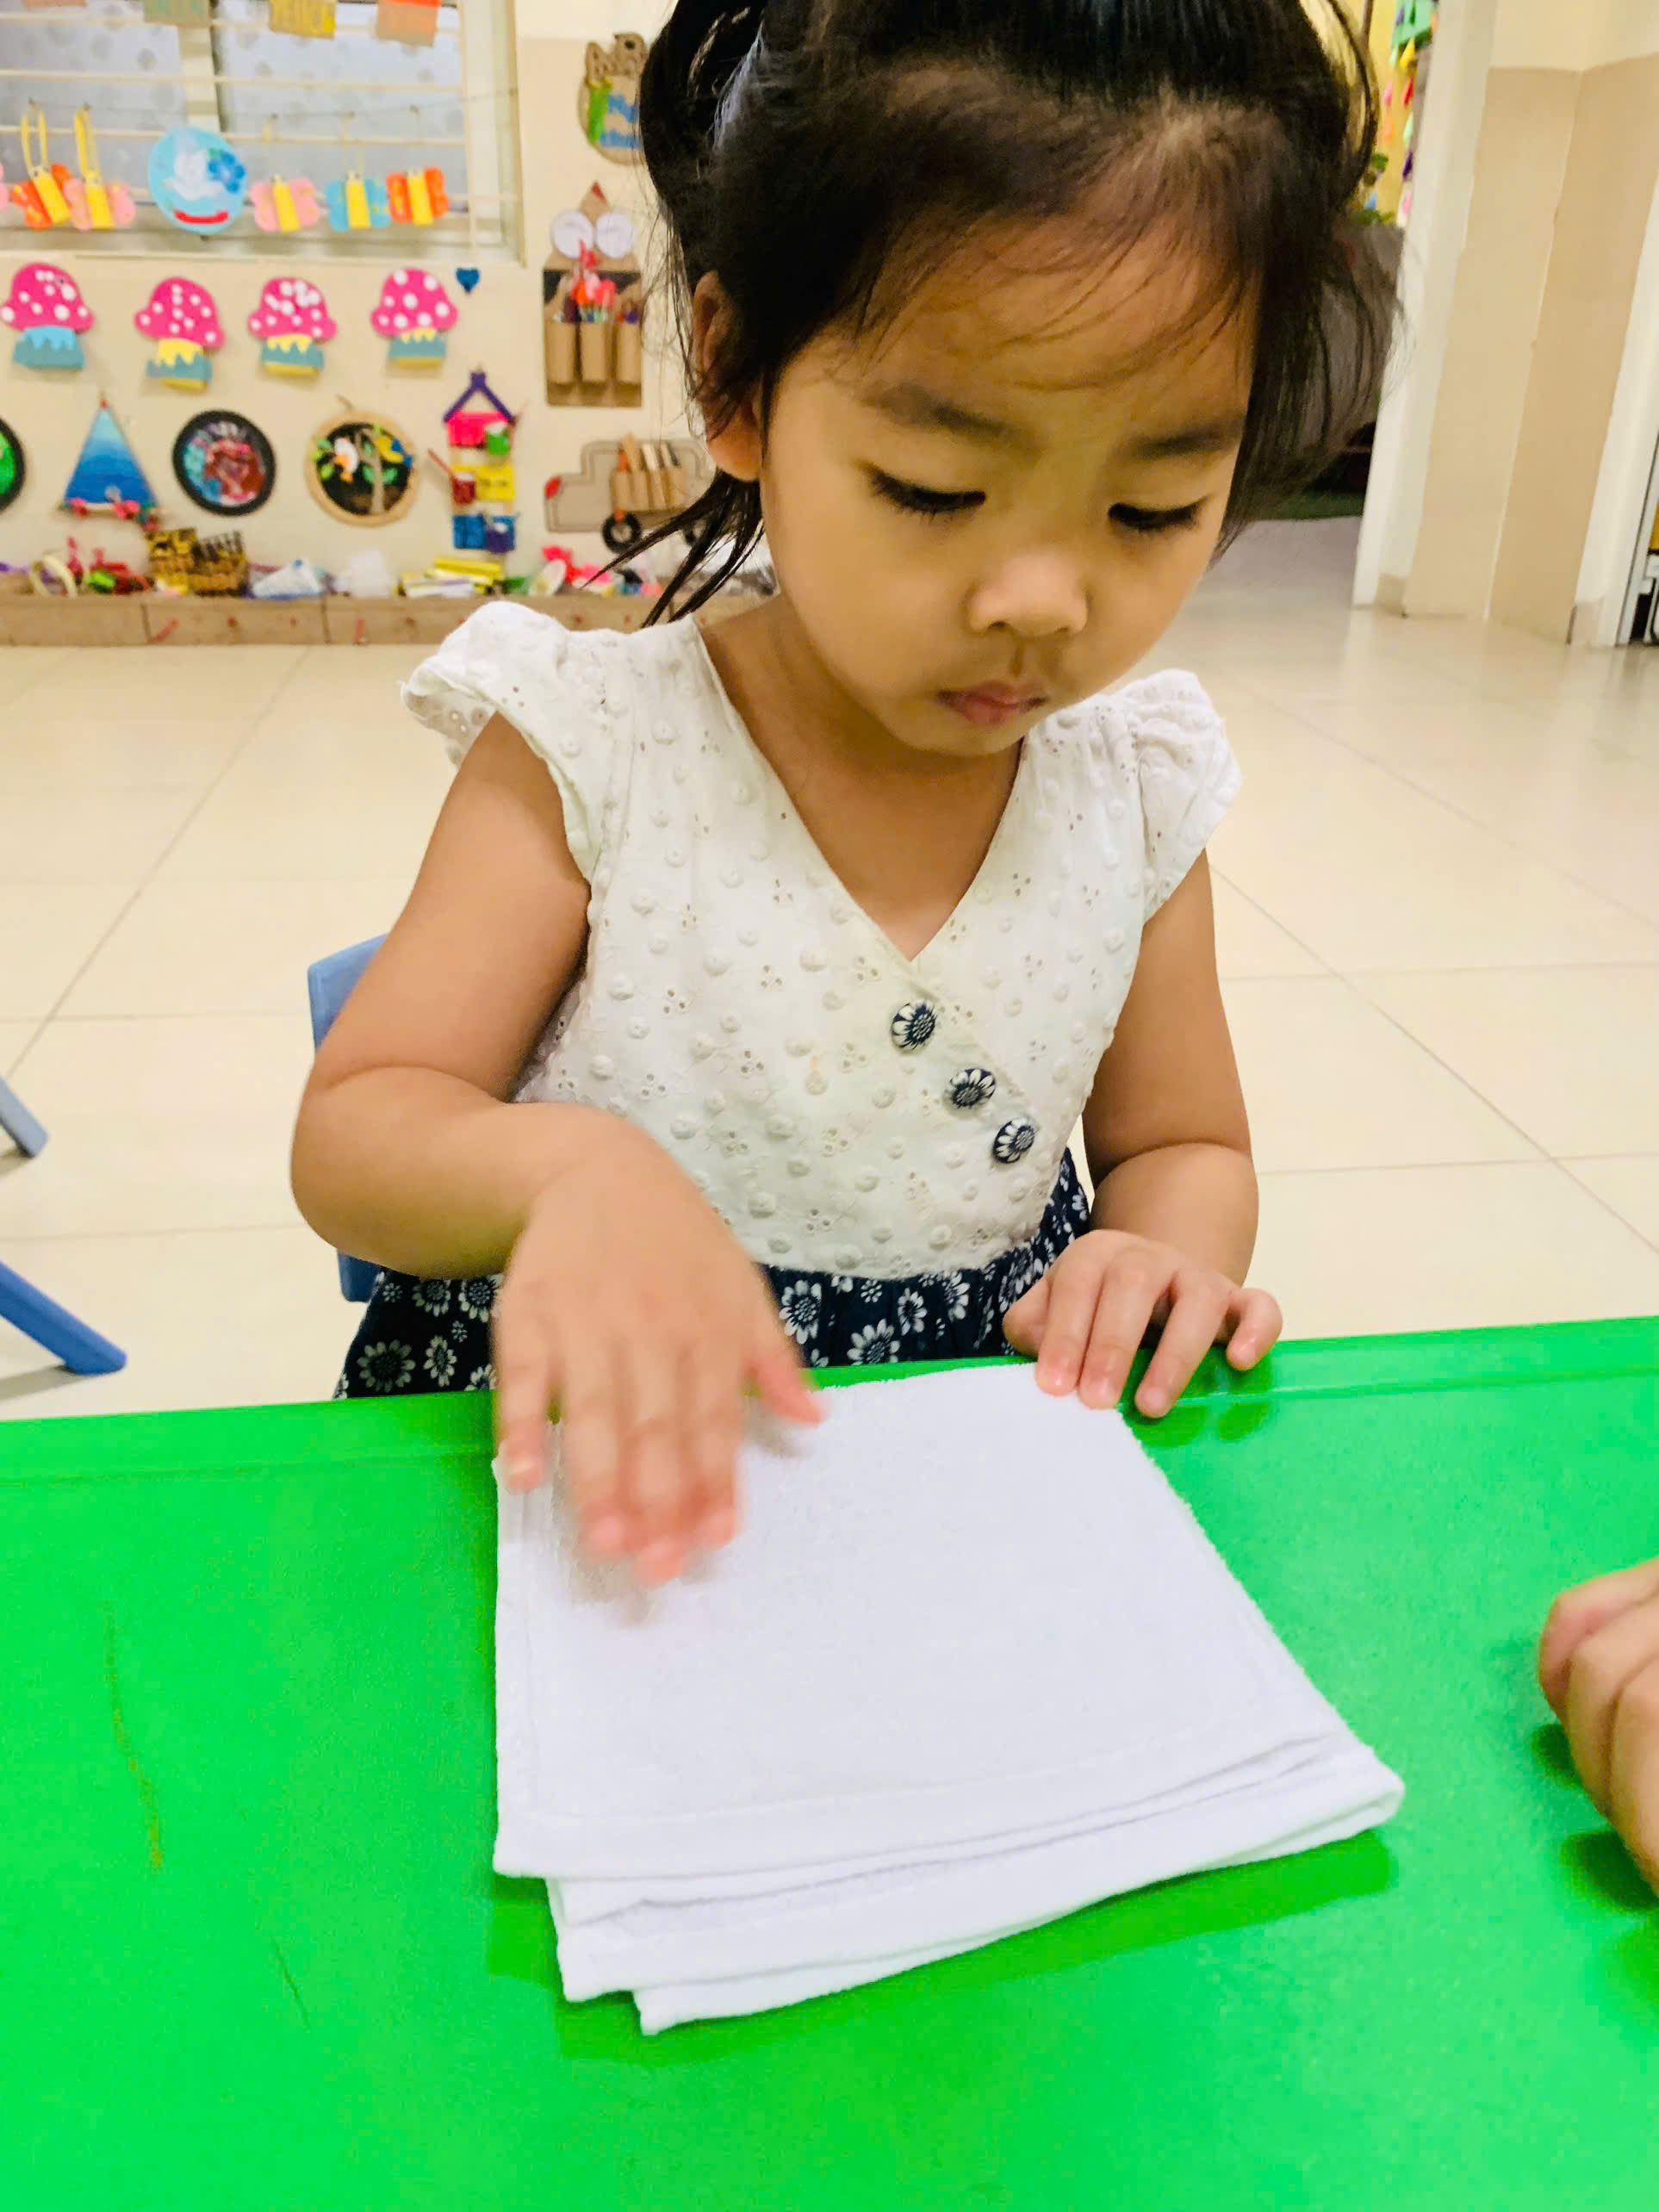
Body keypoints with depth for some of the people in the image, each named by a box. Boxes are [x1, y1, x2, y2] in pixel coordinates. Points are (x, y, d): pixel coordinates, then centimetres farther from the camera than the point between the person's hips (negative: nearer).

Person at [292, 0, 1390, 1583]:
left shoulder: (1136, 789, -2)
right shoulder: (592, 748, -12)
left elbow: (1182, 1143, 10)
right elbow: (352, 1136, -10)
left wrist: (1165, 1254, -13)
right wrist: (565, 1166, -32)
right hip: (601, 1459, -2)